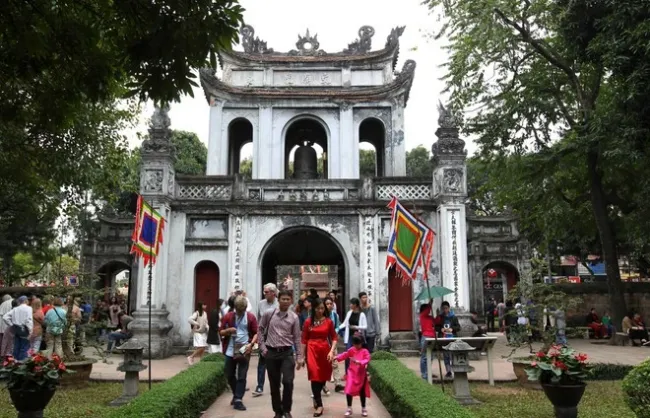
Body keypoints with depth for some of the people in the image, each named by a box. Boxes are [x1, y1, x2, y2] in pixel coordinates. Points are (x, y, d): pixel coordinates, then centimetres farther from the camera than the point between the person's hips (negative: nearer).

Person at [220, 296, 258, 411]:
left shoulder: (251, 317, -3)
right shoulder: (228, 316, 2)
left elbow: (256, 333, -3)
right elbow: (221, 332, 5)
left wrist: (251, 344, -19)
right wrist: (228, 330, -17)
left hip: (244, 351, -3)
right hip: (230, 351, 3)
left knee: (242, 376, -1)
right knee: (229, 375, 13)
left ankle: (238, 400, 5)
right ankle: (237, 394, 34)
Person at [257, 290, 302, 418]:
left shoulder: (294, 317, -1)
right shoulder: (268, 314, -2)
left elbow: (297, 337, 2)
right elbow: (260, 330, 9)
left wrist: (299, 357, 1)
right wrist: (262, 347, 1)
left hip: (287, 352, -1)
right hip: (271, 352, 1)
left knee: (288, 382, -13)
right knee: (274, 385, 9)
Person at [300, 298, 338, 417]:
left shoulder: (329, 321, 1)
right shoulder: (308, 321, -2)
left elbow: (334, 338, 4)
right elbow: (304, 340, 1)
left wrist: (332, 351, -11)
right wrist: (302, 357, 0)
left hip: (325, 350, 2)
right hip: (312, 350, -2)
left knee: (323, 376, 10)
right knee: (315, 376, -9)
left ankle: (316, 398, 36)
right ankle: (319, 405, -1)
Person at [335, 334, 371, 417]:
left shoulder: (365, 351, -10)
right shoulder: (351, 350, 0)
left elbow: (367, 359, -22)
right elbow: (345, 355, -2)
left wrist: (359, 362, -38)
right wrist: (336, 358, -17)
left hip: (361, 374, -1)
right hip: (352, 373, 1)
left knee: (362, 392, 12)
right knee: (348, 391, -7)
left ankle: (363, 409, 30)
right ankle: (349, 409, 9)